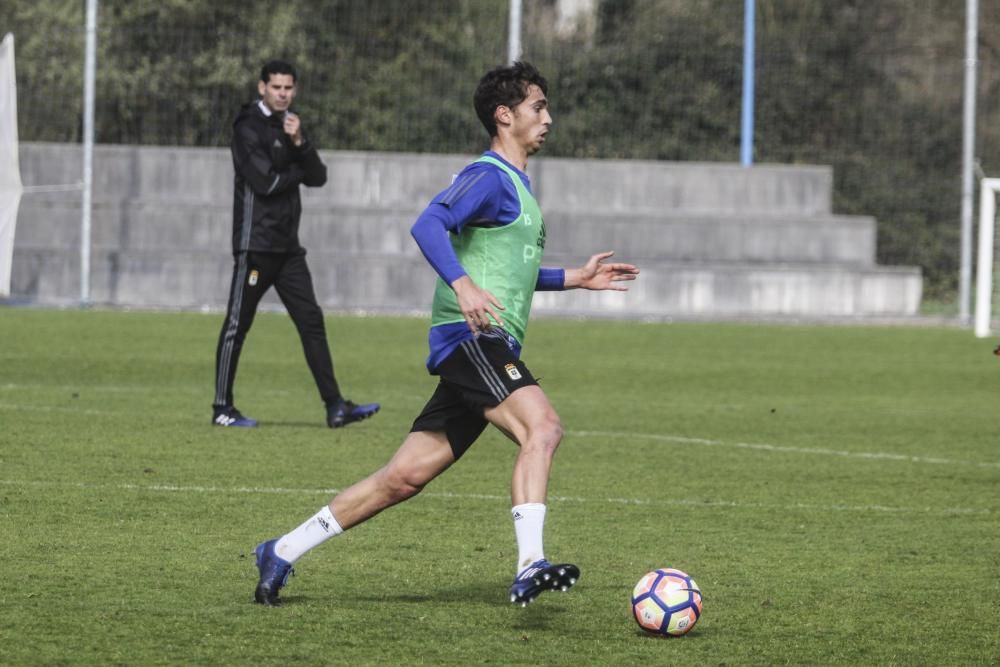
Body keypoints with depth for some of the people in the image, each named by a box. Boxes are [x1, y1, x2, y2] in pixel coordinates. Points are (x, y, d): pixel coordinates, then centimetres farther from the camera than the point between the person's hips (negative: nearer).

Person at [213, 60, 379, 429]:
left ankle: (335, 406, 2)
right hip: (256, 242, -8)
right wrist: (296, 172, -2)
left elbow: (317, 177, 6)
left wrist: (299, 142, -11)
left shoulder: (291, 125, 16)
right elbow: (263, 181, -19)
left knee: (311, 321, 3)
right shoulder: (249, 127, -8)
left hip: (287, 245, 8)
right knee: (238, 323, -3)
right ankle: (222, 408, 3)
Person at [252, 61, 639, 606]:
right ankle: (529, 567, -40)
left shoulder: (517, 185, 26)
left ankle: (282, 553, 13)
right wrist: (462, 284, -36)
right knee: (542, 428, -29)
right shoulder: (489, 176, -6)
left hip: (490, 347, 10)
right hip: (470, 336, -10)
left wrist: (575, 278, 34)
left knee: (404, 477, 7)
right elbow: (428, 225, -22)